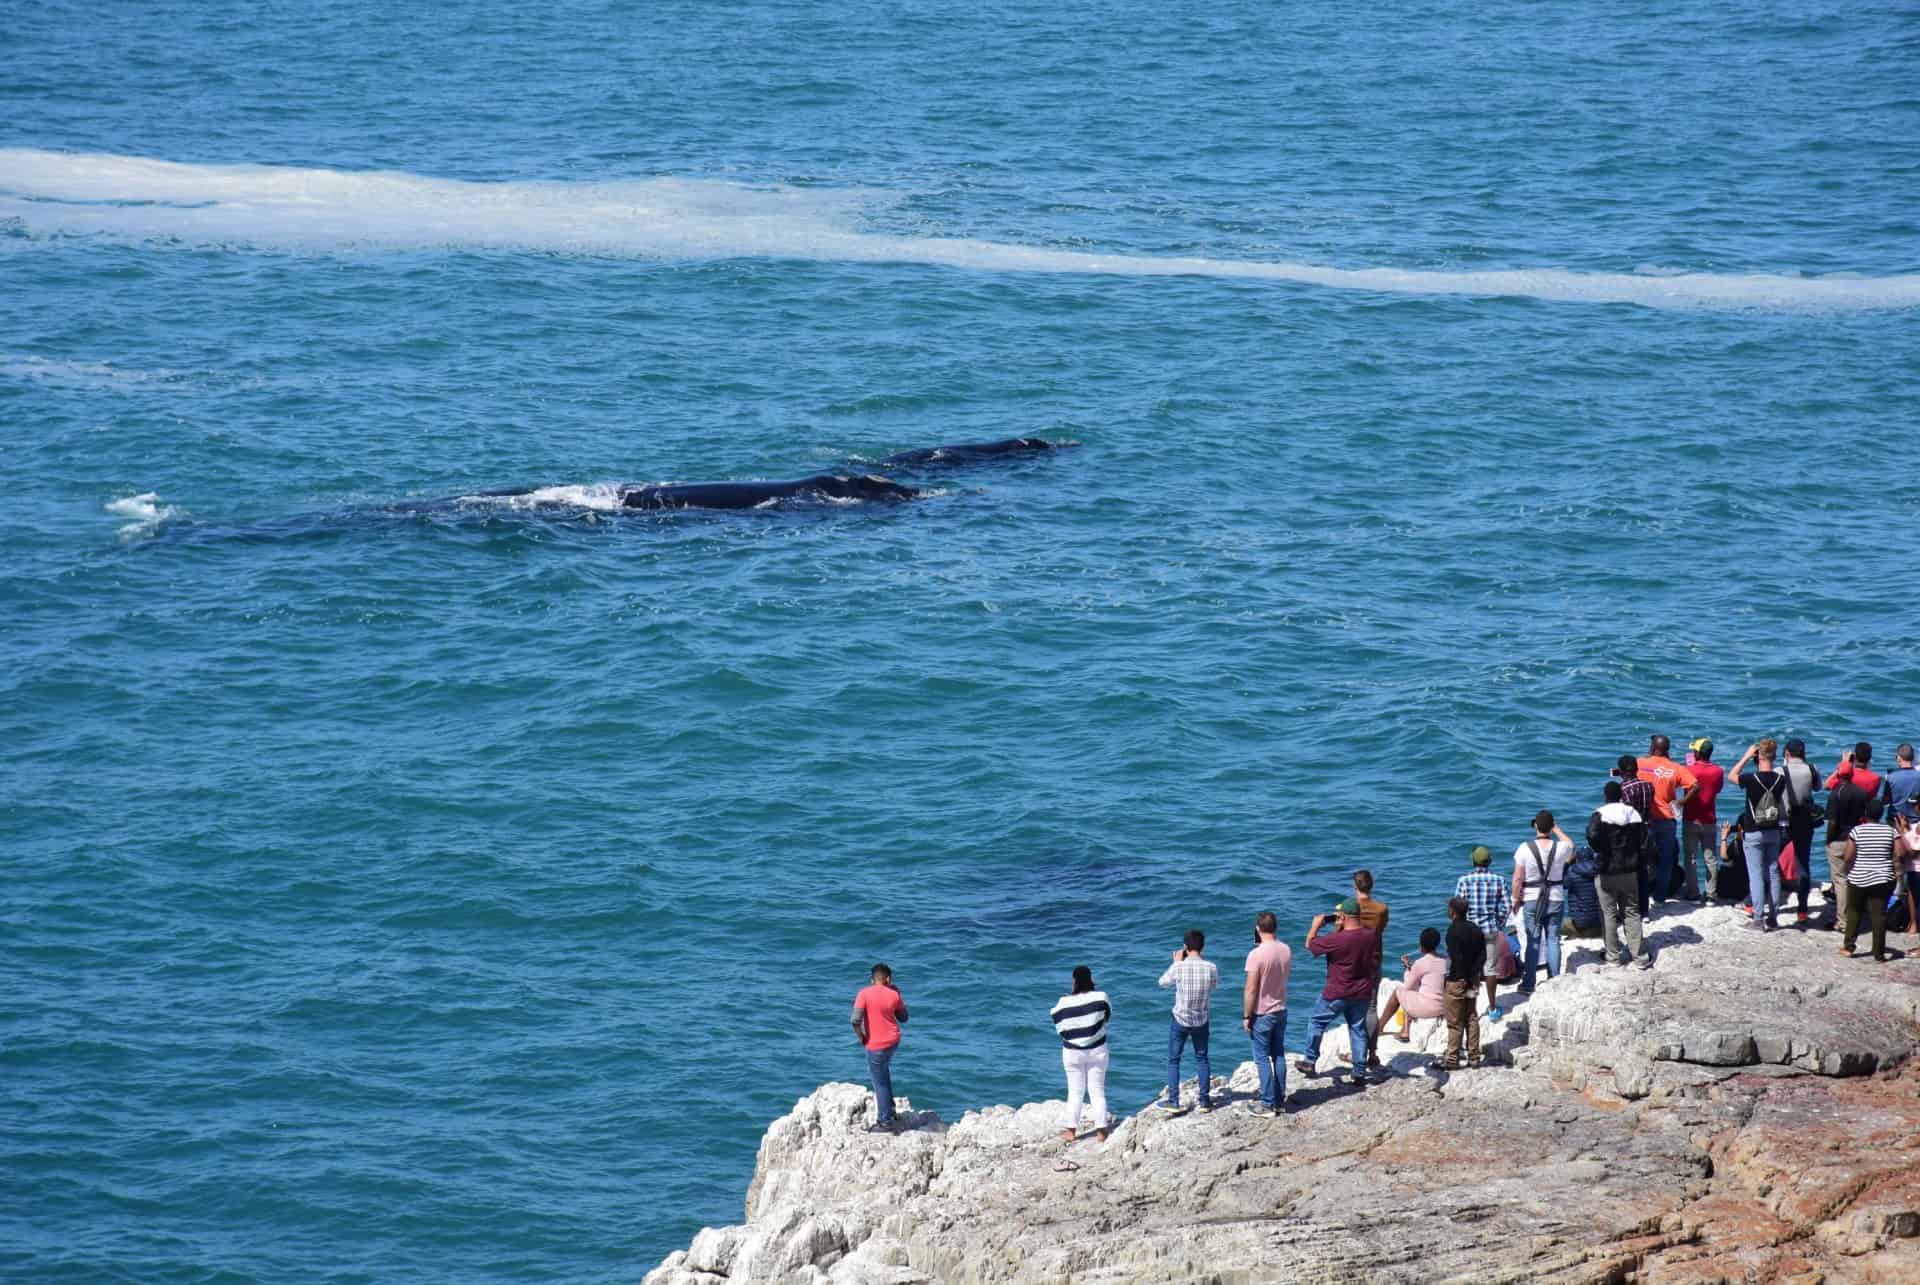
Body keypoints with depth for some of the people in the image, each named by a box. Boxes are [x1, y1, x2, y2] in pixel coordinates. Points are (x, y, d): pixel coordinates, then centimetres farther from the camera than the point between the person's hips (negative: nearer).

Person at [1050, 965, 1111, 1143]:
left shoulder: (1065, 1001, -13)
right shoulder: (1100, 996, -14)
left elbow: (1059, 1026, -4)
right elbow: (1107, 1015, 4)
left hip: (1072, 1052, 0)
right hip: (1097, 1049, 0)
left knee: (1075, 1091, 11)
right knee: (1098, 1090, 9)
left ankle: (1071, 1130, 11)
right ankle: (1101, 1130, 8)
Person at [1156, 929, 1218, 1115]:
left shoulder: (1178, 967, -18)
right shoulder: (1211, 968, -13)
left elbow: (1163, 982, 1)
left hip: (1180, 1020, -2)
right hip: (1202, 1021, 2)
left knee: (1173, 1061, 10)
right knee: (1202, 1059, 17)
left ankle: (1173, 1102, 6)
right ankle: (1205, 1101, 17)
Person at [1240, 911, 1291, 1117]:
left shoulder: (1256, 955, -22)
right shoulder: (1286, 951, -2)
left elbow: (1251, 989, -20)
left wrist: (1246, 1016, -9)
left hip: (1262, 1014, -6)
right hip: (1281, 1010, 6)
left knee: (1263, 1059, 3)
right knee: (1279, 1056, 15)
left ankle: (1267, 1104, 5)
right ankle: (1280, 1101, 20)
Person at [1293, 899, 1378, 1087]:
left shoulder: (1336, 940, -25)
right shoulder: (1370, 937, -8)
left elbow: (1310, 944, -10)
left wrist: (1316, 925, 5)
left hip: (1337, 994, -5)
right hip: (1361, 993, 5)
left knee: (1316, 1023, 16)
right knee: (1358, 1030, 13)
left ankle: (1310, 1062, 23)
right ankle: (1359, 1073, 14)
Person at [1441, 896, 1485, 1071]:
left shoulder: (1454, 930, -16)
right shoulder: (1476, 929, 6)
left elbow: (1456, 958, -21)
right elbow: (1482, 955, 5)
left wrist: (1465, 977, -13)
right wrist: (1474, 974, 2)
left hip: (1457, 980, -7)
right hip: (1473, 979, 7)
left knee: (1455, 1022, -1)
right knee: (1471, 1019, 14)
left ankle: (1452, 1059, 3)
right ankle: (1474, 1056, 17)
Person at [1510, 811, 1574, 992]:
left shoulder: (1525, 848, -13)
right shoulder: (1560, 848, -9)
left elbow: (1517, 878, -10)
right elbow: (1571, 845, 18)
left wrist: (1516, 898, 3)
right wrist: (1557, 829, 20)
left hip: (1532, 901, -1)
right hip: (1556, 900, 1)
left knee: (1533, 942, 5)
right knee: (1553, 940, 9)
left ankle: (1528, 984, 9)